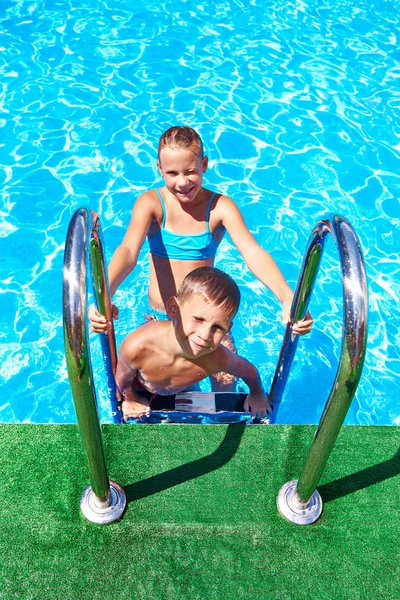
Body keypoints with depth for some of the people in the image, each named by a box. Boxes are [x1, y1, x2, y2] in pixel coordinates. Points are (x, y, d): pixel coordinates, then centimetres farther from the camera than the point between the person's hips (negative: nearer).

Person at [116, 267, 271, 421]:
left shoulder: (219, 359, -42)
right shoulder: (137, 346, -48)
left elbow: (249, 371, -16)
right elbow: (123, 378, -23)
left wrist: (257, 395, 5)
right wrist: (131, 400, -2)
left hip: (181, 392, 1)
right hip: (140, 389, -1)